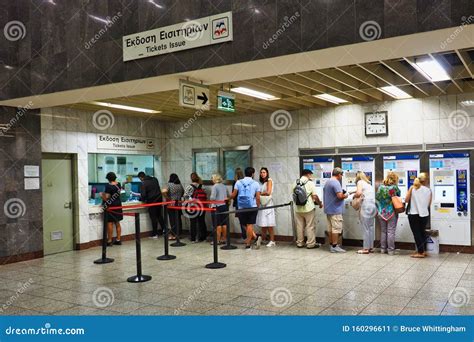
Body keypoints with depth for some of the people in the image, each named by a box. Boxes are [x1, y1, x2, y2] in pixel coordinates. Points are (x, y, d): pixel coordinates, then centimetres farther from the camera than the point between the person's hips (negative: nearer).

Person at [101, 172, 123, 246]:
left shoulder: (108, 186, -16)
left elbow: (106, 198, -18)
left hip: (110, 206, -7)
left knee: (110, 223, -1)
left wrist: (102, 195, 2)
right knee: (117, 223, 12)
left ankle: (109, 241, 2)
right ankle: (118, 240, 17)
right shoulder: (118, 184, 4)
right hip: (118, 205, 7)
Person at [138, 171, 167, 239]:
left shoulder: (144, 183, -13)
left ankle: (155, 234, 8)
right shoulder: (154, 179, 7)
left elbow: (143, 195, -16)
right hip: (159, 199, 6)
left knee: (153, 217, 2)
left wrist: (142, 199, 5)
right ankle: (164, 228, 17)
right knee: (159, 215, 20)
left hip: (151, 201, -6)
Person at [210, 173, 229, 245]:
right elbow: (228, 196, 13)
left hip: (217, 206, -6)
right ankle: (223, 239, 15)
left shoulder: (215, 186, -9)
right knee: (224, 224, 9)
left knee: (218, 224, -2)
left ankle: (218, 240, 1)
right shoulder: (224, 186, 10)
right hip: (225, 206, 6)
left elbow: (213, 197, -15)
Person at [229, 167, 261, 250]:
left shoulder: (238, 182, 2)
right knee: (250, 225, 4)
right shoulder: (255, 184, 0)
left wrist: (228, 198, 20)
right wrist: (258, 207, 9)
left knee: (247, 225, 12)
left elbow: (233, 195, 0)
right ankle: (248, 243, 1)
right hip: (252, 207, -1)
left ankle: (255, 238, 2)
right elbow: (258, 198, -4)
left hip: (242, 208, 1)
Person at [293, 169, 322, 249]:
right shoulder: (310, 183, -8)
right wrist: (320, 203, 5)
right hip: (308, 208, -4)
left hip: (298, 208, 4)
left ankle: (299, 243, 19)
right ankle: (311, 243, 9)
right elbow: (314, 196, -10)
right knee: (310, 227, 4)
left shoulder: (296, 183, 4)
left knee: (299, 226, 12)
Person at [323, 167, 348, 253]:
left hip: (328, 209, 10)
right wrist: (346, 195, -4)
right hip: (335, 210, -10)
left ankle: (332, 244, 17)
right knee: (336, 228, -6)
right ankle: (334, 246, -4)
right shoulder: (336, 182, -16)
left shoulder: (327, 182, 15)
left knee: (330, 228, 12)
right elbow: (340, 196, -24)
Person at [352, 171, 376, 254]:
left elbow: (359, 193, -14)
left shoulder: (360, 182, 1)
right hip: (373, 206, 8)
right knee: (371, 227, 11)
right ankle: (371, 247, 16)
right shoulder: (368, 183, 23)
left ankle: (366, 248, -1)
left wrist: (354, 196, 4)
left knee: (365, 228, -4)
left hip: (366, 206, -8)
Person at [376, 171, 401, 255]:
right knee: (391, 231, 2)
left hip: (381, 213, 3)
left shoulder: (381, 187, -2)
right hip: (392, 212, -3)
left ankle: (383, 248, 18)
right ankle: (391, 250, 6)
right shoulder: (394, 187, -12)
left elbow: (377, 199, 3)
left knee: (383, 231, 13)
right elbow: (398, 195, 4)